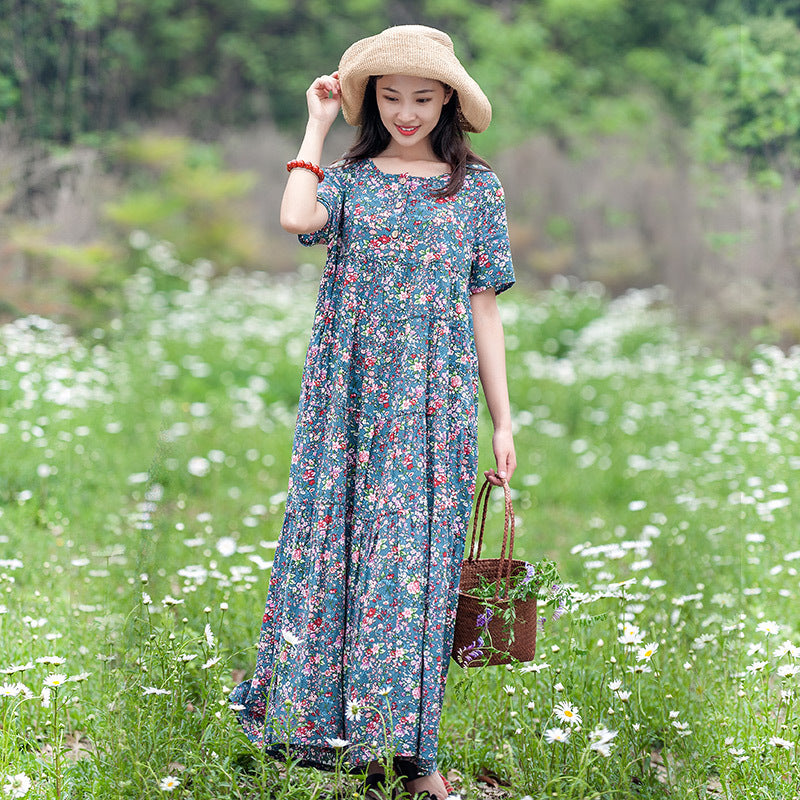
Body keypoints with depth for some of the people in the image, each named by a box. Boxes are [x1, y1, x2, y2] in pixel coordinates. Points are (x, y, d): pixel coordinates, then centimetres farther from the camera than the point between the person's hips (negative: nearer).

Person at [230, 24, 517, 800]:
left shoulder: (477, 188, 8)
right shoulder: (349, 177, 7)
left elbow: (483, 307, 7)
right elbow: (298, 217, -17)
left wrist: (503, 419, 3)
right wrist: (317, 125, -3)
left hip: (435, 403, 0)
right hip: (349, 396, 0)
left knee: (420, 554, 0)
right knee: (334, 543, -1)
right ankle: (323, 718, 10)